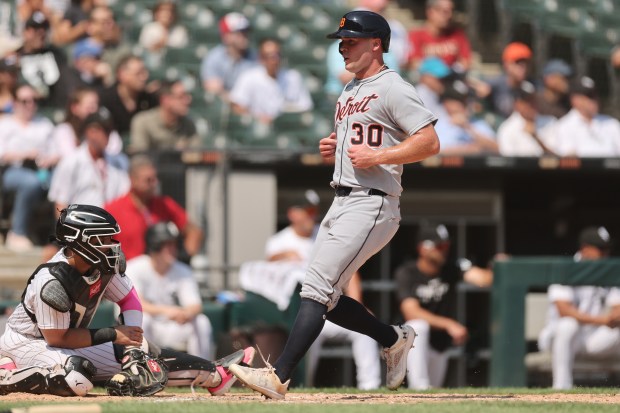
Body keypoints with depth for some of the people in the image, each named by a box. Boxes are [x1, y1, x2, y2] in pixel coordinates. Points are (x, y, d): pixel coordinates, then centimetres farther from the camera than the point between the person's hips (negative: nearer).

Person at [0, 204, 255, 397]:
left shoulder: (105, 262, -10)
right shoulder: (52, 284, -33)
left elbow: (129, 301, 2)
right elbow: (57, 339, -26)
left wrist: (133, 347, -13)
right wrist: (112, 335, -23)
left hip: (73, 347, 8)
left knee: (147, 356, 2)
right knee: (77, 379, -39)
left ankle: (215, 375, 10)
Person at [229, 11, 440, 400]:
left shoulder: (392, 88, -8)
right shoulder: (349, 92, 20)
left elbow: (430, 142, -17)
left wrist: (377, 156, -21)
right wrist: (332, 150, 9)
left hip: (372, 204, -10)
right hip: (341, 203, 10)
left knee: (317, 288, -16)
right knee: (326, 299, 9)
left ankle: (278, 377, -21)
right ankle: (394, 338, 26)